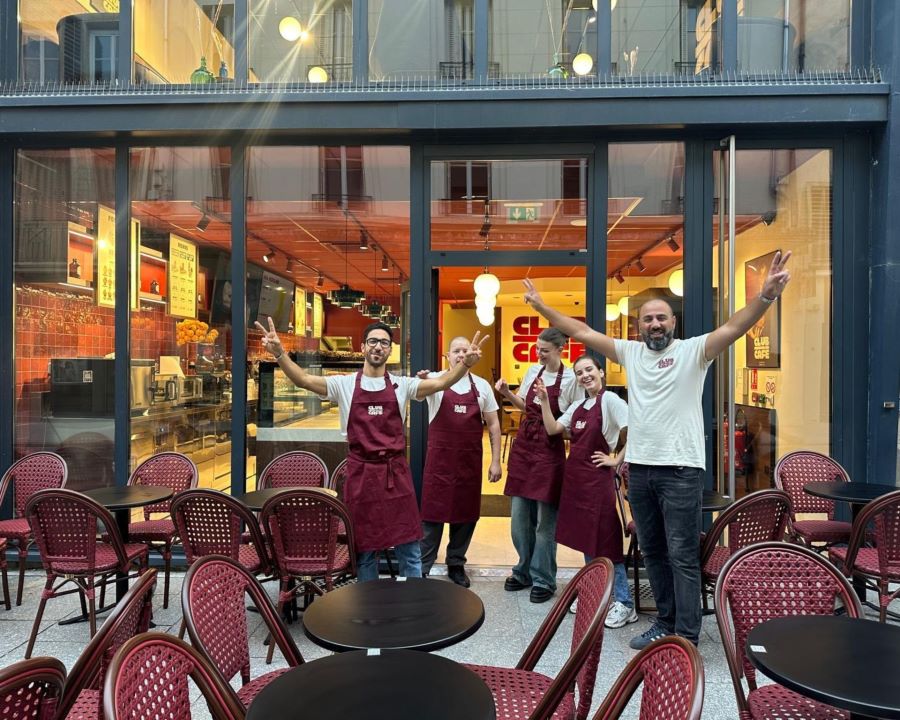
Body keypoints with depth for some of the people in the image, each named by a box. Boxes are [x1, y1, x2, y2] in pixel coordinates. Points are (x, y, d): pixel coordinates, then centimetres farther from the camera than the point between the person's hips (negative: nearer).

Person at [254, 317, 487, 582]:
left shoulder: (401, 385, 3)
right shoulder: (345, 384, 1)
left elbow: (441, 383, -8)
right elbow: (304, 380, -11)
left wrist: (465, 363, -26)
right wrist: (279, 353, -27)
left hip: (396, 473, 1)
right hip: (361, 473, 0)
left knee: (408, 548, 8)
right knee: (364, 548, 12)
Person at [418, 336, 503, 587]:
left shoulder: (482, 385, 5)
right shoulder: (436, 381, -3)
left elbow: (493, 424, 8)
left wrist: (495, 461, 3)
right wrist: (422, 380, -50)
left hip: (470, 462, 3)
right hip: (439, 460, -3)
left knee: (466, 513, 12)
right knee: (432, 513, 3)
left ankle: (456, 564, 29)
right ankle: (421, 568, 15)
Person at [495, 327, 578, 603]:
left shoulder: (570, 379, -9)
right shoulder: (533, 371, 7)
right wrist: (507, 394, 2)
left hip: (549, 448, -5)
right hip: (524, 444, 6)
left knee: (544, 519, 1)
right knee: (519, 514, 11)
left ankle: (543, 580, 15)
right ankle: (524, 571, 28)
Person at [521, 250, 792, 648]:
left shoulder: (693, 350, -5)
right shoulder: (630, 352, 8)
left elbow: (734, 327, -20)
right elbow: (583, 332, 10)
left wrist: (765, 296, -37)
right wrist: (542, 306, 9)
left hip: (681, 469, -6)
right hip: (639, 468, 6)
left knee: (683, 556, 1)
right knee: (652, 552, 16)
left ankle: (687, 637, 10)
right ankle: (666, 622, 31)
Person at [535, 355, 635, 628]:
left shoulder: (610, 400, -12)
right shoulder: (578, 406, 11)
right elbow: (552, 429, 8)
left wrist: (617, 461, -14)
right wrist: (544, 400, 0)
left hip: (598, 478, -8)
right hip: (575, 476, 8)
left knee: (604, 540, -4)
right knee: (585, 537, 15)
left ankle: (625, 604, 7)